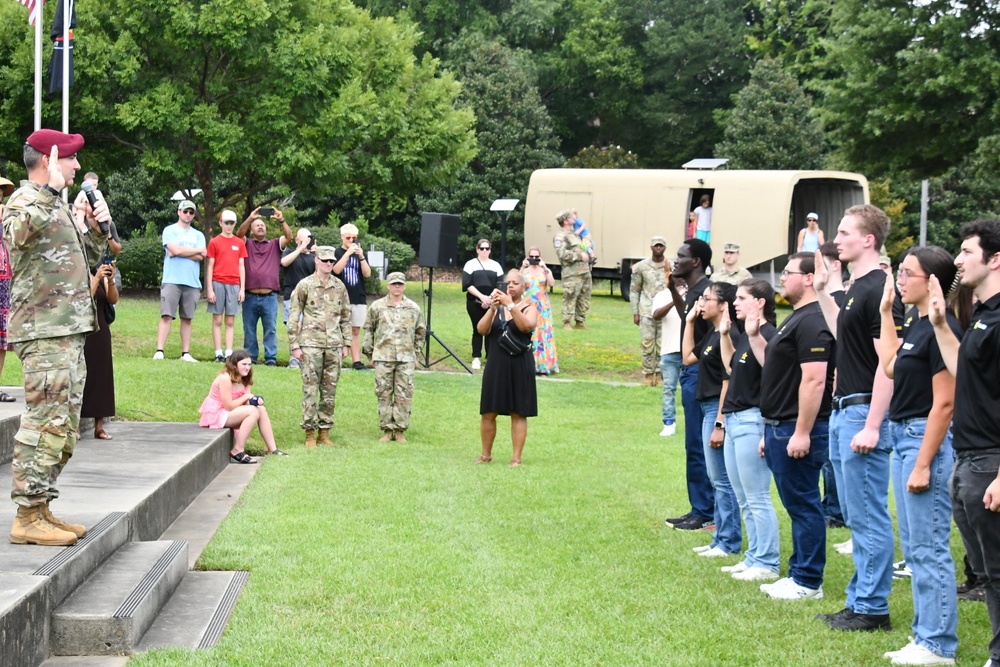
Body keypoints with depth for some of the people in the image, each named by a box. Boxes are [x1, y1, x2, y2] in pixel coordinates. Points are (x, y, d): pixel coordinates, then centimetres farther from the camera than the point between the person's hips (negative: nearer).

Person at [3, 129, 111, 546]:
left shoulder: (57, 206, 21)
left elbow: (91, 257, 28)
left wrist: (95, 225, 12)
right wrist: (50, 191, -33)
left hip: (70, 330, 10)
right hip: (44, 330, -10)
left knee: (64, 428, 12)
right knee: (46, 423, -12)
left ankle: (41, 509, 19)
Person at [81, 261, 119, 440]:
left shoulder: (100, 273, 7)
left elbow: (113, 299, -1)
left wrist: (110, 280, -17)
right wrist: (96, 279, -23)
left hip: (100, 332, 5)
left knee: (101, 377, 4)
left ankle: (99, 426, 8)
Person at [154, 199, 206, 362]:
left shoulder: (198, 235, 16)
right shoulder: (170, 231, 5)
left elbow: (201, 257, 0)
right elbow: (175, 250, -12)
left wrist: (181, 252, -9)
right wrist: (198, 250, -1)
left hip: (192, 282, 4)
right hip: (172, 280, -4)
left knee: (187, 318, 6)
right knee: (166, 316, -8)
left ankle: (186, 353, 8)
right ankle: (159, 351, -10)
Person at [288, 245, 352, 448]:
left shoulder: (340, 287, 9)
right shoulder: (305, 285, -2)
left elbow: (345, 317, 16)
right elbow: (293, 317, -1)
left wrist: (346, 344, 12)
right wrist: (294, 345, -6)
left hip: (334, 345, 4)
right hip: (311, 344, -4)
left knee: (330, 390, 6)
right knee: (310, 388, -3)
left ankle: (325, 430, 14)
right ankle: (310, 433, 2)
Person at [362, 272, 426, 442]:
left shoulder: (413, 308, 8)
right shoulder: (377, 306, 4)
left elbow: (420, 332, 16)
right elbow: (368, 330, 9)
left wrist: (416, 355, 12)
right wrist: (370, 354, 5)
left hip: (406, 358, 1)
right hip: (383, 357, -1)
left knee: (404, 395, -1)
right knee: (384, 394, 1)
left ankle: (400, 430, 6)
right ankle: (386, 429, 7)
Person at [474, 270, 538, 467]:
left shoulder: (529, 308, 2)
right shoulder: (496, 308, 9)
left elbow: (527, 326, -19)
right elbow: (482, 330, -5)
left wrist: (510, 306, -26)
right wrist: (492, 308, -20)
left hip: (519, 367, -3)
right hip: (496, 365, 3)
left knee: (518, 413, 0)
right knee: (488, 412, 5)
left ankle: (516, 458, 5)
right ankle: (486, 454, 17)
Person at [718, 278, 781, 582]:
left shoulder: (769, 336, -16)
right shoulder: (745, 336, 12)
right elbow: (731, 368, 24)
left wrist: (767, 432, -22)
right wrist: (724, 335, 16)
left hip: (752, 420, -10)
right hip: (734, 420, 10)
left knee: (757, 498, -4)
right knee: (744, 499, 15)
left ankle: (767, 563, 3)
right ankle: (754, 557, 23)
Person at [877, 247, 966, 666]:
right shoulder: (918, 325, 11)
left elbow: (944, 403, -19)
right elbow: (890, 367, 20)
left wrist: (923, 464, -20)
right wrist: (885, 312, 19)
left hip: (927, 438, -10)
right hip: (903, 437, 10)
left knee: (928, 548, -6)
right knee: (913, 548, 15)